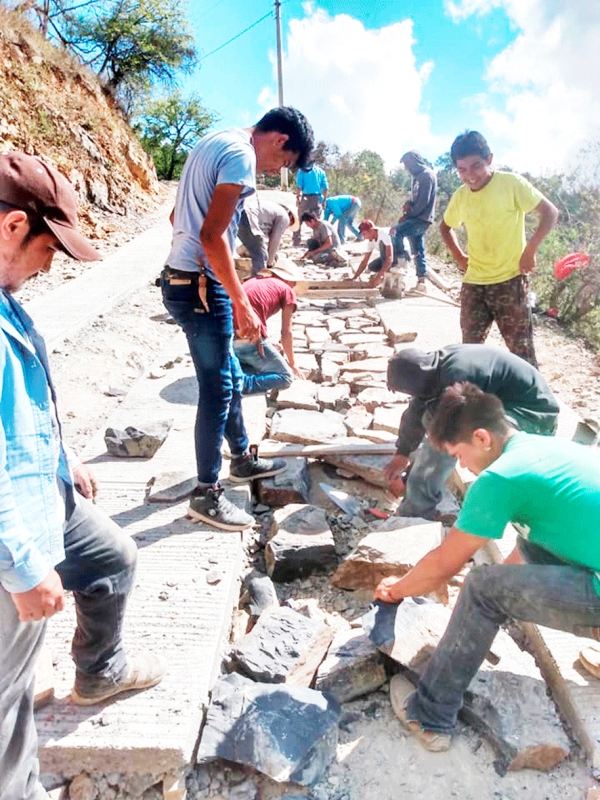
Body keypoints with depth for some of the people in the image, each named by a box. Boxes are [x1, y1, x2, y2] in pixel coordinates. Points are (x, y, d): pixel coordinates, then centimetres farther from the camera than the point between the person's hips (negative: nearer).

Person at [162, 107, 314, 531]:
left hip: (185, 278, 10)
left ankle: (243, 458, 36)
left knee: (230, 377, 19)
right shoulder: (241, 155, -13)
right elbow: (212, 236, -22)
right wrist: (242, 303, -20)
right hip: (200, 285, -10)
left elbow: (180, 216, 20)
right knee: (218, 388, -2)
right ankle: (207, 494, 10)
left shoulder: (219, 142, 17)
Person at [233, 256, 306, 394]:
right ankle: (241, 382, -14)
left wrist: (268, 347, 51)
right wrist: (292, 364, 21)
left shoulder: (253, 281, 28)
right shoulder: (287, 291, 11)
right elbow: (286, 333, 8)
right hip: (248, 339, -7)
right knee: (286, 377, 10)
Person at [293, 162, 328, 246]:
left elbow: (299, 186, -8)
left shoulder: (302, 171, 3)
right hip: (317, 198, 2)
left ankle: (296, 241, 2)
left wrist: (298, 198, -2)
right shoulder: (321, 171, 10)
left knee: (299, 220, 6)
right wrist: (324, 200, 10)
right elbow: (326, 188, 5)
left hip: (306, 197, -2)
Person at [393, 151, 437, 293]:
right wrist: (409, 203, -1)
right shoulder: (418, 175, 16)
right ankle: (421, 282, 12)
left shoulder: (427, 175, -13)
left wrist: (408, 215, -14)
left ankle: (402, 259, -12)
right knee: (418, 251, 8)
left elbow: (423, 201, -20)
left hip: (422, 219, -9)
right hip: (416, 217, 9)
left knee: (396, 231, -25)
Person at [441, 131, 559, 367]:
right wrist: (459, 257, 11)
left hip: (509, 281, -4)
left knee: (521, 349, 1)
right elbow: (446, 226, 23)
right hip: (473, 283, 5)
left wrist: (529, 251, -12)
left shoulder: (511, 183, -10)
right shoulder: (460, 196, 5)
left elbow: (550, 212, -7)